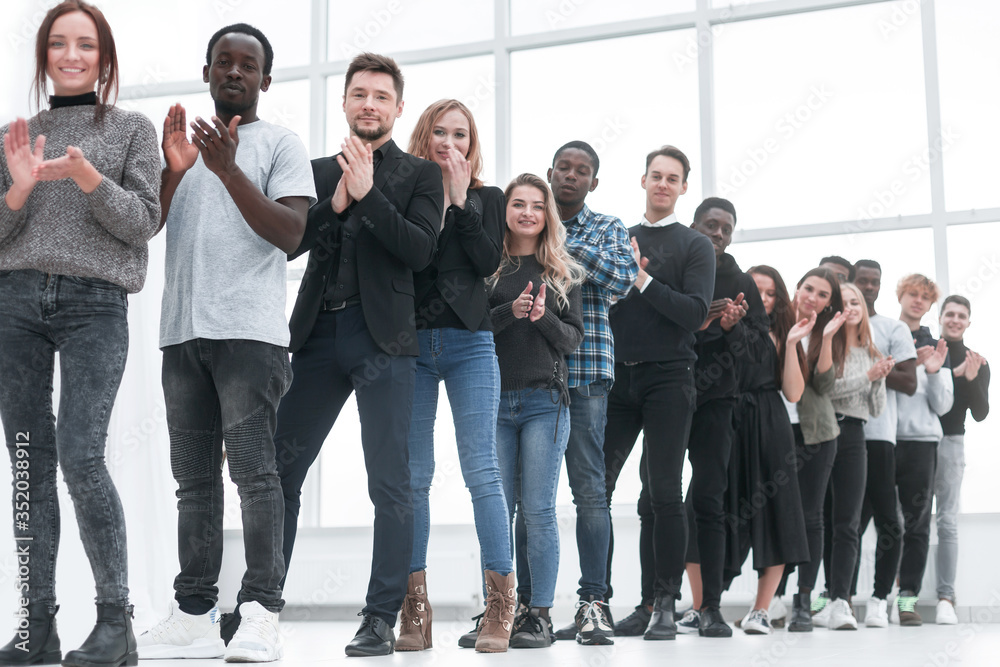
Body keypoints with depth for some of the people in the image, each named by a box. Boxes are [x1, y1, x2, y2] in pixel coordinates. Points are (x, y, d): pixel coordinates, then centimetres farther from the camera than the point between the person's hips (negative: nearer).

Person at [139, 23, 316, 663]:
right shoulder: (183, 137, 22)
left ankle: (261, 615, -11)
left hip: (249, 329, -5)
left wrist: (228, 170, -13)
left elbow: (291, 233, -5)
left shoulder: (280, 142, 7)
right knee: (195, 473, 5)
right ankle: (195, 615, 9)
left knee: (253, 466, -12)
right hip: (183, 328, 6)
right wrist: (172, 171, -4)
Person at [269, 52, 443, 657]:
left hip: (383, 339, -3)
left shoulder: (420, 174, 8)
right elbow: (288, 243, 7)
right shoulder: (320, 172, 18)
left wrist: (367, 194, -13)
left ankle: (383, 619, 3)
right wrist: (336, 203, -7)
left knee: (390, 484, -3)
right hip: (319, 335, 4)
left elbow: (421, 251, -6)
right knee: (279, 471, 2)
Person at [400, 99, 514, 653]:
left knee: (481, 470, -7)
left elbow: (489, 262, -3)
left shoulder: (487, 199, 13)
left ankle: (500, 606, -4)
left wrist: (459, 201, -4)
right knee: (413, 475, -2)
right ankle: (414, 609, 1)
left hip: (469, 343, 0)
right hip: (411, 344, 1)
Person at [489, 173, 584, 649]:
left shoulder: (564, 273, 12)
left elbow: (574, 338, 8)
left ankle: (539, 614, 1)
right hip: (494, 401, 0)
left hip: (544, 400, 0)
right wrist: (509, 312, -14)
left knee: (538, 511, -4)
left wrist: (543, 317, -10)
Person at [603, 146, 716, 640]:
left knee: (664, 494, -4)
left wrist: (642, 279, -12)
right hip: (619, 376, 3)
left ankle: (663, 605, 1)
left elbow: (696, 312, -5)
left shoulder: (694, 246, 7)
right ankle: (598, 600, 5)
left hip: (667, 377, -3)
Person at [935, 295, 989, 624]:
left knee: (947, 522, -6)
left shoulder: (978, 363, 12)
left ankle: (946, 598, -7)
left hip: (950, 442, 1)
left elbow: (980, 413, 6)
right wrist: (954, 372, -16)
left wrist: (971, 379, -11)